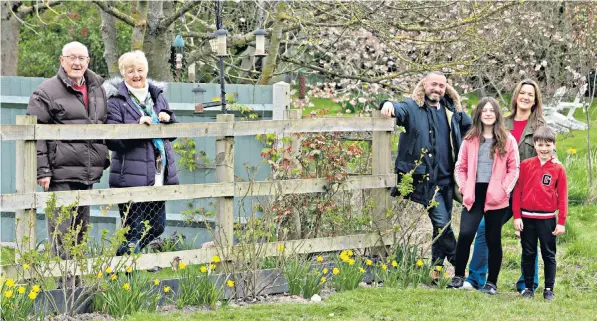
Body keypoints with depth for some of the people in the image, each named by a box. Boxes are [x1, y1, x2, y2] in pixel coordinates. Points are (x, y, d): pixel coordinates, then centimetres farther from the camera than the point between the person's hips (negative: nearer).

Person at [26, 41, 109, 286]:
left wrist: (103, 161, 22)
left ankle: (76, 281, 23)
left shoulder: (96, 89, 14)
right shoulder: (47, 92, -6)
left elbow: (105, 126, 26)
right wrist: (42, 171, -14)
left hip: (88, 173, 7)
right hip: (61, 174, -7)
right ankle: (64, 283, -2)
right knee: (61, 229, -6)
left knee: (81, 229, 13)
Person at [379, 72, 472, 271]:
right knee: (442, 223, -10)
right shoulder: (413, 108, -3)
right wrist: (388, 104, -47)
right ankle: (457, 262, 3)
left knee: (443, 224, 11)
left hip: (447, 178, 6)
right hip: (425, 178, -6)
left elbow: (471, 126, 28)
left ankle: (437, 268, 21)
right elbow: (399, 110, -24)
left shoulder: (453, 110, 13)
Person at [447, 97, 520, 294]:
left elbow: (514, 169, 1)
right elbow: (460, 167, 11)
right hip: (474, 195, 1)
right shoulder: (470, 139, 8)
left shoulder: (507, 140, 2)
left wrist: (503, 189, -9)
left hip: (496, 197, -1)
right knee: (465, 234, -15)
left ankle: (492, 283, 14)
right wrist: (464, 188, -2)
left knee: (493, 239, 5)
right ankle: (458, 276, 0)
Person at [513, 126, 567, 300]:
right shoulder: (525, 165, 0)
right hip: (527, 218, 1)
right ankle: (528, 287, 18)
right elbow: (517, 191, 2)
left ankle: (549, 289, 12)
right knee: (528, 254, 9)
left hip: (547, 219, -1)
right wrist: (517, 216, -3)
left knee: (549, 255, 5)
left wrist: (561, 222, -4)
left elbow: (562, 197, -1)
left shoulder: (558, 169, -2)